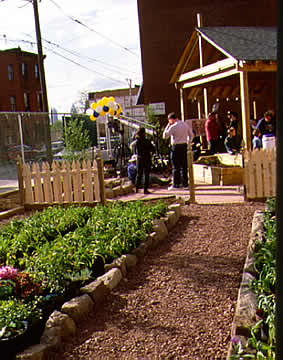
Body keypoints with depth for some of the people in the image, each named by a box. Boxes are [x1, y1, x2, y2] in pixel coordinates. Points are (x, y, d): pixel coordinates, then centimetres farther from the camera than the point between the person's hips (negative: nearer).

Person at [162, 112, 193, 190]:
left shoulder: (173, 127, -13)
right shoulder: (185, 124, 7)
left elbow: (164, 136, -9)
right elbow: (191, 135, 12)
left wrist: (168, 126, -3)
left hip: (176, 147, -6)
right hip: (184, 146, 6)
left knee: (175, 167, 1)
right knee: (184, 166, 10)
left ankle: (176, 185, 4)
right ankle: (185, 184, 12)